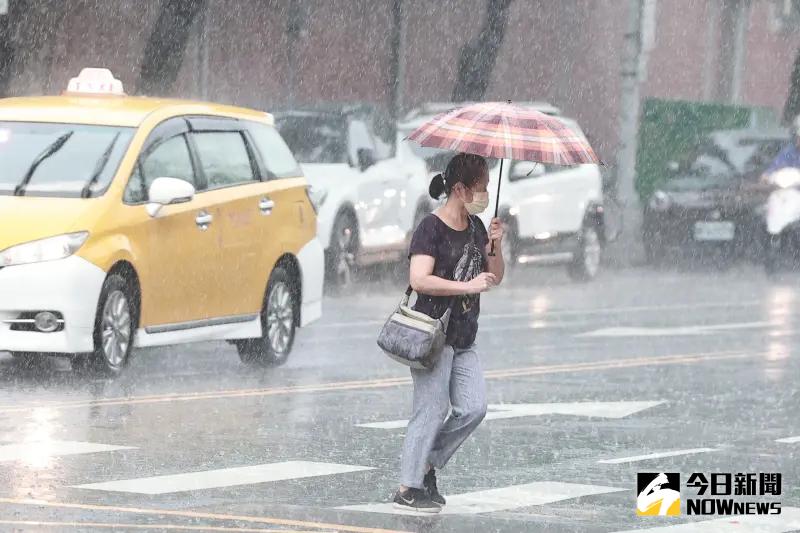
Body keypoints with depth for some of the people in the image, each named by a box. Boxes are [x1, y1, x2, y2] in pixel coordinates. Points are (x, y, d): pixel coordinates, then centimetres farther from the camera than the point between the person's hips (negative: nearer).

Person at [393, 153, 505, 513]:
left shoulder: (475, 227, 12)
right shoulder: (432, 229, -12)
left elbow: (495, 277, 17)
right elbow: (419, 280, -23)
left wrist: (495, 246, -1)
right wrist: (467, 286, -22)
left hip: (463, 339, 8)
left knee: (473, 408, 2)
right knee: (432, 411, -7)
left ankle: (427, 466, 17)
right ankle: (408, 489, -1)